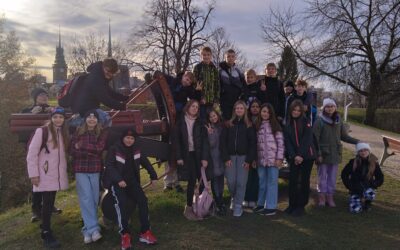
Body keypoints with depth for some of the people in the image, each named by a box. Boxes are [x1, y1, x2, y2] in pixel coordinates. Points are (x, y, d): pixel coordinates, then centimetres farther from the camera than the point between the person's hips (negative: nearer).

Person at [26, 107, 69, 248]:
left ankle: (45, 226, 26)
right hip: (44, 175, -5)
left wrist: (65, 171, 9)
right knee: (47, 204, -4)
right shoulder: (42, 131, -8)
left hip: (57, 175, 5)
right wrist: (33, 174, -12)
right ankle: (46, 234, 6)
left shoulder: (64, 133, 10)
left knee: (50, 203, 12)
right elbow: (31, 154, -9)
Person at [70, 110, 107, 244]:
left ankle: (88, 229, 14)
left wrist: (82, 145, -11)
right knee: (86, 198, -8)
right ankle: (93, 229, -6)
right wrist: (90, 151, -13)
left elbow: (99, 148, -10)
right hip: (80, 169, -1)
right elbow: (72, 150, -2)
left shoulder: (102, 133, 4)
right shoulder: (78, 132, 5)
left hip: (95, 169, 1)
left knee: (94, 198, 3)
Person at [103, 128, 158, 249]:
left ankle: (145, 232, -13)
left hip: (131, 181, 4)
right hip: (116, 182, -4)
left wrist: (153, 176, 15)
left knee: (143, 199, -19)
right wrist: (119, 180, -28)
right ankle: (125, 234, -26)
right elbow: (109, 166, -16)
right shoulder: (114, 149, -8)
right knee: (121, 201, -31)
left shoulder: (136, 149, 9)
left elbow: (145, 162, 20)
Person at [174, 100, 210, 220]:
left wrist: (205, 158, -10)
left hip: (199, 154, 2)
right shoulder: (180, 122, 3)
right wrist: (179, 157, -5)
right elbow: (176, 140, 2)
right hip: (187, 155, -1)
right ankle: (189, 208, 6)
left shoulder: (200, 123, 4)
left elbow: (205, 140, -1)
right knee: (192, 180, -6)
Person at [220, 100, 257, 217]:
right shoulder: (228, 124, 6)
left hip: (243, 157, -1)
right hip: (230, 156, 1)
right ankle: (234, 198, 28)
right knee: (231, 181, -2)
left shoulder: (249, 125, 3)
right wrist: (226, 158, -7)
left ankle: (238, 205, 11)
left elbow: (252, 143, 0)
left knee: (241, 182, -4)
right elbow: (223, 141, 2)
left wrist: (249, 160, -8)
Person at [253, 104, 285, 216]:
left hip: (273, 159, -4)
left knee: (272, 182, 3)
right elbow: (256, 143, 10)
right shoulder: (258, 126, 10)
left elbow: (280, 142, -6)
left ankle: (271, 207, 10)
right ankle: (261, 204, 25)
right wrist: (255, 158, 6)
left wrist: (279, 158, -11)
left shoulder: (275, 125, -2)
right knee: (262, 182, 13)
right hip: (261, 159, 4)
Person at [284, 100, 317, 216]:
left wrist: (300, 155, -17)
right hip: (294, 157, 3)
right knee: (292, 180, 0)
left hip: (307, 156, -3)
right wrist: (294, 156, -12)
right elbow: (287, 142, 0)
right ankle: (292, 205, 13)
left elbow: (307, 139, -10)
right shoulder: (287, 124, 7)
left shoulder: (305, 122, -2)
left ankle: (301, 206, 12)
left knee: (304, 181, 3)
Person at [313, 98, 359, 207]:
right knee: (322, 176, 6)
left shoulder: (338, 121, 4)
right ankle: (322, 197, 20)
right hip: (323, 154, -4)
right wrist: (318, 154, -14)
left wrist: (357, 142, 2)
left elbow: (344, 136, 12)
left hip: (335, 154, 4)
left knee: (332, 177, 10)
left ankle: (330, 197, 22)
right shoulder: (319, 121, -9)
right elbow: (315, 139, -9)